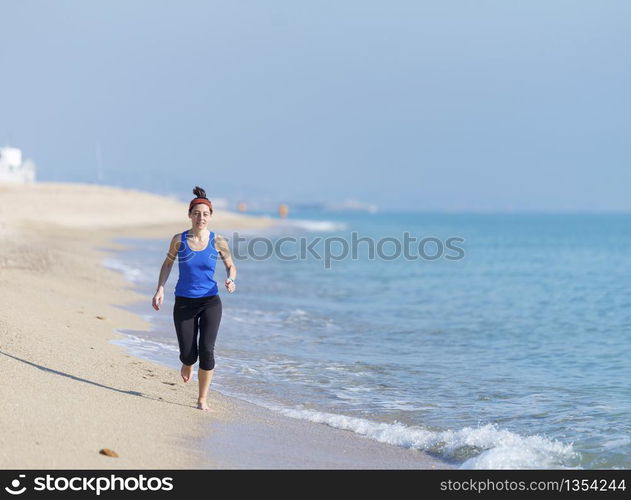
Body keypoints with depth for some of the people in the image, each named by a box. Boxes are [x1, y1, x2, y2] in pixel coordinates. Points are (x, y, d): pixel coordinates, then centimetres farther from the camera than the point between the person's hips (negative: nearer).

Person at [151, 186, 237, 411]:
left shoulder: (218, 241, -4)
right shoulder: (179, 240, -3)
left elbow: (230, 266, 9)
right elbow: (168, 264, 12)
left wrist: (231, 280, -12)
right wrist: (160, 289, 2)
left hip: (210, 302, 0)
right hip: (184, 302, 1)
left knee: (206, 350, -13)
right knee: (188, 353, 0)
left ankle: (203, 399, 3)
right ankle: (187, 365, 41)